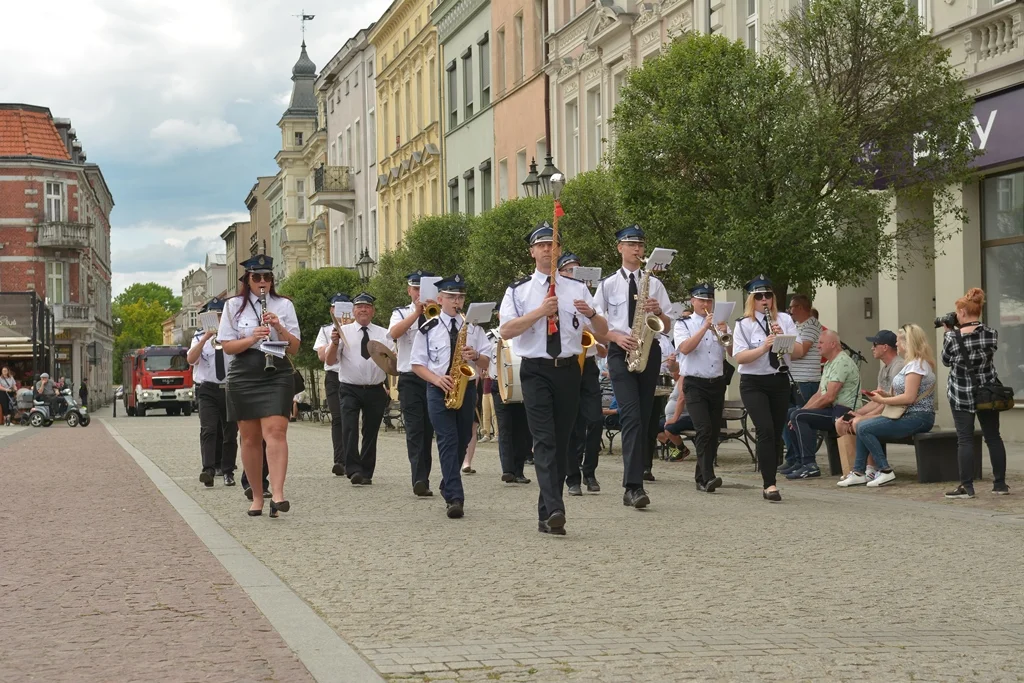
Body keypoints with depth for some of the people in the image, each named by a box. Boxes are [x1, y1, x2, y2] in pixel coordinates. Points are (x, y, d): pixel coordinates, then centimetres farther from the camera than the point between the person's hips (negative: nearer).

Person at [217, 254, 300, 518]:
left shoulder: (284, 305, 9)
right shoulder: (234, 306, 8)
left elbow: (294, 348, 5)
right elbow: (227, 346, 1)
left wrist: (279, 328, -13)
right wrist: (252, 338, -16)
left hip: (277, 375, -1)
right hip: (243, 376, 1)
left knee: (275, 431, -17)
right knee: (250, 438, 4)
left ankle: (278, 495, -26)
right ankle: (257, 496, 15)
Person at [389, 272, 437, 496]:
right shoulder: (401, 313, 10)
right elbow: (394, 333, -10)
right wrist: (417, 312, -17)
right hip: (410, 379, -1)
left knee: (429, 430, 5)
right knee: (414, 429, -12)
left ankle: (422, 479, 14)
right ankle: (419, 479, -20)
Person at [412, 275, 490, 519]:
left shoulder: (473, 326, 9)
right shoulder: (428, 329, 2)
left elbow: (486, 360, 9)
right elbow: (417, 364, 2)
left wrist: (475, 356, -14)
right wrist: (437, 379, -15)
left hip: (467, 388, 3)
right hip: (439, 390, -3)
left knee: (462, 441, 11)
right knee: (448, 441, -13)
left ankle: (448, 487, 32)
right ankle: (455, 498, -20)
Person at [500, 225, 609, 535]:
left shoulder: (577, 288, 12)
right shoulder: (518, 290, 5)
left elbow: (603, 332, 9)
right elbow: (506, 331, -9)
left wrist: (591, 314, -13)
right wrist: (540, 312, -20)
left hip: (568, 370, 3)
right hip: (535, 371, -3)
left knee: (562, 442, 6)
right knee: (544, 440, -16)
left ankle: (546, 515, 14)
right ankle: (555, 510, -26)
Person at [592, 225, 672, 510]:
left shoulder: (654, 283, 12)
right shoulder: (608, 284, 7)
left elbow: (667, 325, 13)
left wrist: (658, 312, -8)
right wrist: (617, 336, -12)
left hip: (648, 351, 3)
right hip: (620, 352, -3)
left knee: (644, 419, 5)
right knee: (631, 416, -18)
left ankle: (632, 486, 12)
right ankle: (634, 486, -26)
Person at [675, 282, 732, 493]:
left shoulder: (720, 324, 13)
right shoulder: (683, 324, 4)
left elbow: (733, 353, 3)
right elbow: (685, 348, -14)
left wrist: (726, 335, -15)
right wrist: (705, 327, -18)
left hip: (717, 383, 4)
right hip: (695, 383, -4)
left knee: (714, 432, 6)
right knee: (704, 429, -19)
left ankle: (701, 477, 18)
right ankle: (708, 477, -26)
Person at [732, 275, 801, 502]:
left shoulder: (785, 320, 7)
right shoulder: (743, 325, -2)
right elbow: (739, 357, -13)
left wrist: (782, 337, -19)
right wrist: (763, 348, -26)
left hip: (779, 381, 4)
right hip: (754, 383, -4)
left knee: (776, 434, 6)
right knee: (766, 430, -17)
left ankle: (768, 483, 17)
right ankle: (770, 484, -20)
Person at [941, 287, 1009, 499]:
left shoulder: (952, 337, -13)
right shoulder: (991, 334, -5)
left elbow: (947, 361, 2)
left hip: (961, 394, -3)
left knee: (965, 439, 1)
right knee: (993, 437, 11)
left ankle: (966, 487, -1)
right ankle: (1000, 484, 15)